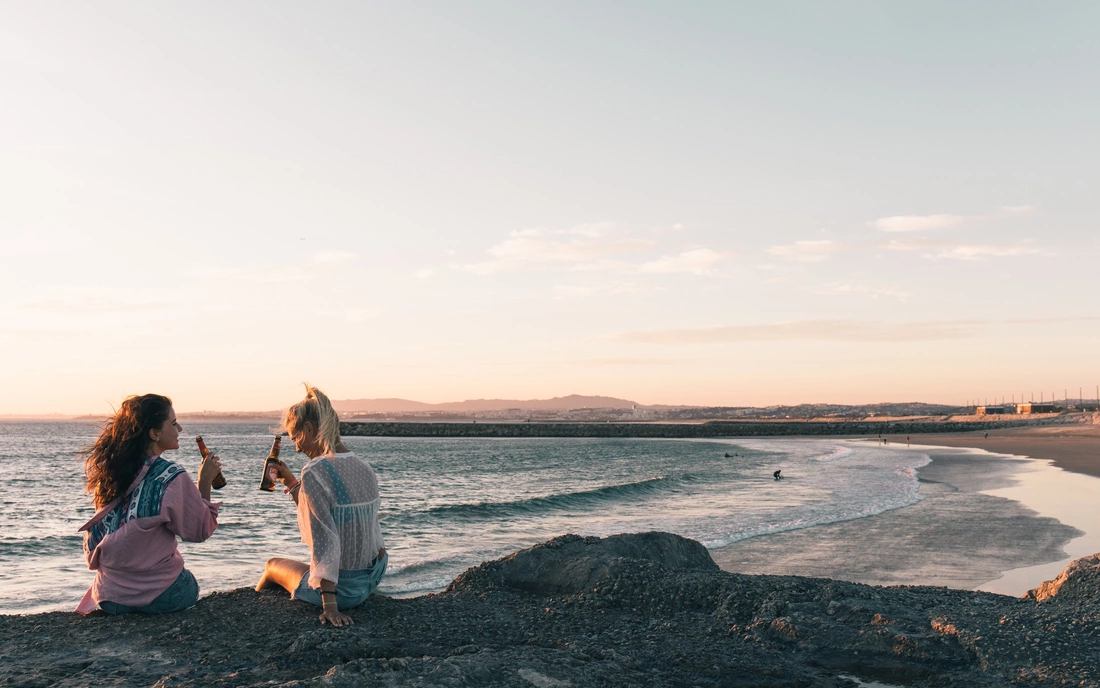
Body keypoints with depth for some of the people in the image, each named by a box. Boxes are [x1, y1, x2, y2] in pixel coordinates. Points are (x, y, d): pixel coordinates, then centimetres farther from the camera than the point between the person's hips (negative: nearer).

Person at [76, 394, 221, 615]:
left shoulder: (110, 472, 2)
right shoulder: (172, 478, -16)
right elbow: (201, 530, -5)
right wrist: (205, 482, 0)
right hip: (158, 595, -6)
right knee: (190, 585, 28)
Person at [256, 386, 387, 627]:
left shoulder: (315, 472, -19)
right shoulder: (365, 468, 4)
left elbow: (325, 539, -24)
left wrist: (329, 605, -25)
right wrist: (292, 483, 23)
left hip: (341, 589, -7)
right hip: (371, 580, 7)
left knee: (273, 565, 23)